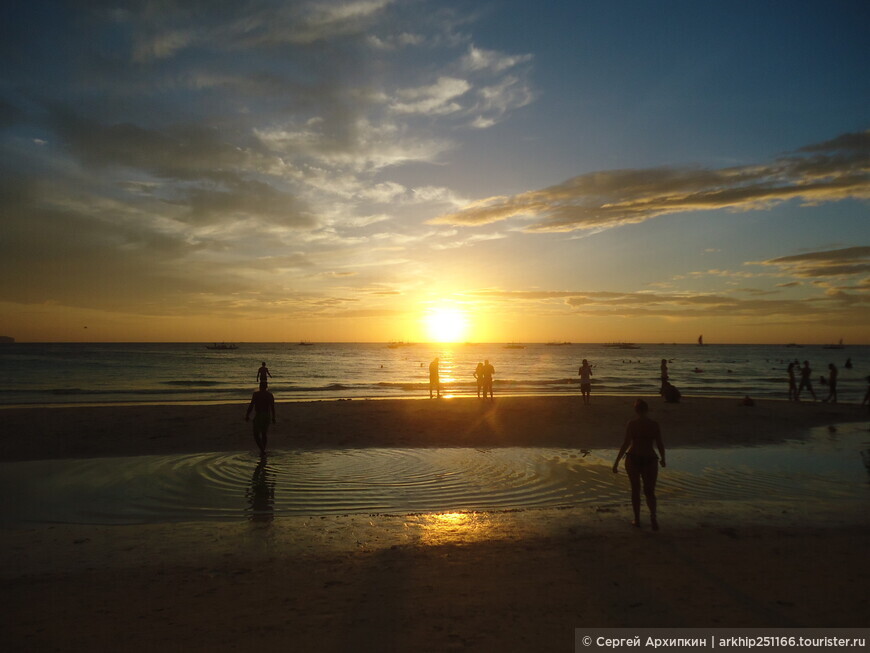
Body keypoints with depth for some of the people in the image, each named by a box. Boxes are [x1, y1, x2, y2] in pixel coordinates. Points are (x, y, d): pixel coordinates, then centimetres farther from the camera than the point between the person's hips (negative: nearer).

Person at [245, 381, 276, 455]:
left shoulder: (256, 394, -9)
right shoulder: (270, 395, 1)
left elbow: (251, 405, -12)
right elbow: (272, 407, -1)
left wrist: (247, 415, -3)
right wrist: (273, 418, 7)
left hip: (258, 416, -4)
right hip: (267, 416, 4)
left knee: (256, 435, 3)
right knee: (264, 433, 20)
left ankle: (262, 450, -13)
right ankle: (263, 450, 26)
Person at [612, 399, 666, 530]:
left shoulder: (631, 424, -9)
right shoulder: (654, 424, -4)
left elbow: (626, 444, -12)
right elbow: (660, 444, -2)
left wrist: (616, 462, -7)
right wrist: (663, 459, 17)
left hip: (632, 459, 0)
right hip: (649, 460, 1)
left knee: (635, 490, 15)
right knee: (650, 492, 10)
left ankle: (637, 520, 21)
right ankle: (653, 516, -15)